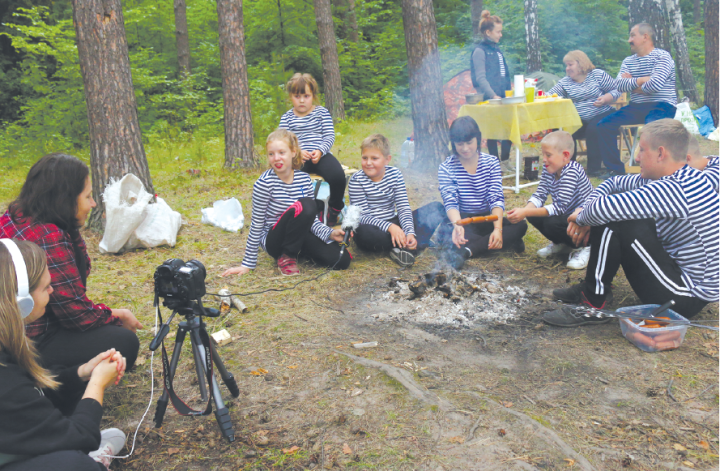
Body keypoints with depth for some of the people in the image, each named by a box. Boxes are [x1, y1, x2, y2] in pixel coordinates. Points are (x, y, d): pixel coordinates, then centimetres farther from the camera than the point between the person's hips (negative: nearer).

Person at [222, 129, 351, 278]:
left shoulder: (304, 179, -2)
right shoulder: (265, 182, -16)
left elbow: (312, 218, 4)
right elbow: (257, 223, -13)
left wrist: (329, 233, -16)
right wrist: (247, 265, -11)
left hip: (299, 235, 5)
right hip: (273, 240, -5)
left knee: (341, 260, -15)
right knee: (304, 206, -33)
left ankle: (297, 251, 11)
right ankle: (286, 256, -11)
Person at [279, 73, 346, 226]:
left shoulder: (322, 112, 11)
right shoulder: (286, 118, 12)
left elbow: (330, 136, 3)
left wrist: (320, 151, -17)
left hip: (321, 155, 0)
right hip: (298, 158, 0)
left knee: (338, 176, -28)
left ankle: (334, 210, 0)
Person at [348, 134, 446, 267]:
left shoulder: (395, 174, -1)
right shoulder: (356, 181, -11)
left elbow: (403, 208, -6)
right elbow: (363, 216, -18)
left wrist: (410, 232, -23)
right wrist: (389, 227, -33)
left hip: (394, 224, 5)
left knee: (436, 208, -4)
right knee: (364, 232, -41)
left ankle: (403, 247, -28)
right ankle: (424, 241, -26)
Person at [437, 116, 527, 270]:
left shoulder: (491, 163, 1)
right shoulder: (446, 168, -5)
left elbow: (497, 199, -10)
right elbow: (450, 202, -17)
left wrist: (498, 229, -28)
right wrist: (457, 225, -40)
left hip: (488, 220, 3)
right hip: (462, 221, -2)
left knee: (520, 225, -26)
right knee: (446, 231, -36)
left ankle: (465, 251, -42)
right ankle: (508, 243, -33)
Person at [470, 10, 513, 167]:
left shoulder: (496, 49, 17)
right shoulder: (480, 51, -8)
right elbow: (480, 78, -16)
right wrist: (493, 96, -26)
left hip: (503, 97, 8)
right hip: (489, 100, -8)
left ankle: (505, 159, 18)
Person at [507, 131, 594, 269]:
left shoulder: (572, 171, -26)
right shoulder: (548, 169, -2)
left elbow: (559, 207, -32)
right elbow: (539, 196, -6)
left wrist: (525, 212, -37)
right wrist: (525, 210, -28)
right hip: (567, 216, 8)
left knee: (552, 223, -31)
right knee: (533, 216, -8)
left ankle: (583, 248, -3)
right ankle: (562, 244, 15)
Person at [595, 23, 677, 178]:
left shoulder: (662, 56, -3)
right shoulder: (628, 61, 16)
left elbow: (655, 84, -18)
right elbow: (620, 85, 0)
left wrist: (633, 85, -4)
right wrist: (640, 81, -14)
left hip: (661, 106, -6)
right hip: (636, 107, 6)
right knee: (604, 126, -10)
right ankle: (615, 169, -6)